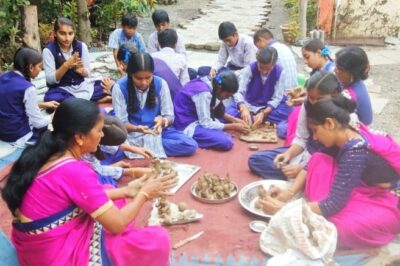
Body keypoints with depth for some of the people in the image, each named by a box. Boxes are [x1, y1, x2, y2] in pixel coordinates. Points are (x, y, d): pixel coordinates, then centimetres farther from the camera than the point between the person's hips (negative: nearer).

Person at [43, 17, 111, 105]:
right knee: (51, 99, -38)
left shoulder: (81, 46, -2)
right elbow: (50, 79, -13)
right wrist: (66, 65, -27)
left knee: (110, 86, -13)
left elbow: (87, 73, 4)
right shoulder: (49, 50, -10)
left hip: (81, 86, 3)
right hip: (61, 90, -3)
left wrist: (81, 70, -20)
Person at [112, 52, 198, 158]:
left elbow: (169, 116, -4)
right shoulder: (120, 87, -12)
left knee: (191, 145, -22)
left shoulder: (161, 84, -7)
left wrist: (163, 121, -29)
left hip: (157, 130, 3)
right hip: (131, 133, -2)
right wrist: (136, 128, -34)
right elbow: (121, 121, -12)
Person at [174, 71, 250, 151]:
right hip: (188, 126, -10)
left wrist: (233, 120, 0)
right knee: (226, 142, -28)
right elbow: (206, 124, -25)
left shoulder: (211, 84, 0)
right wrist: (233, 127, -17)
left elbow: (214, 111, 13)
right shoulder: (203, 92, -27)